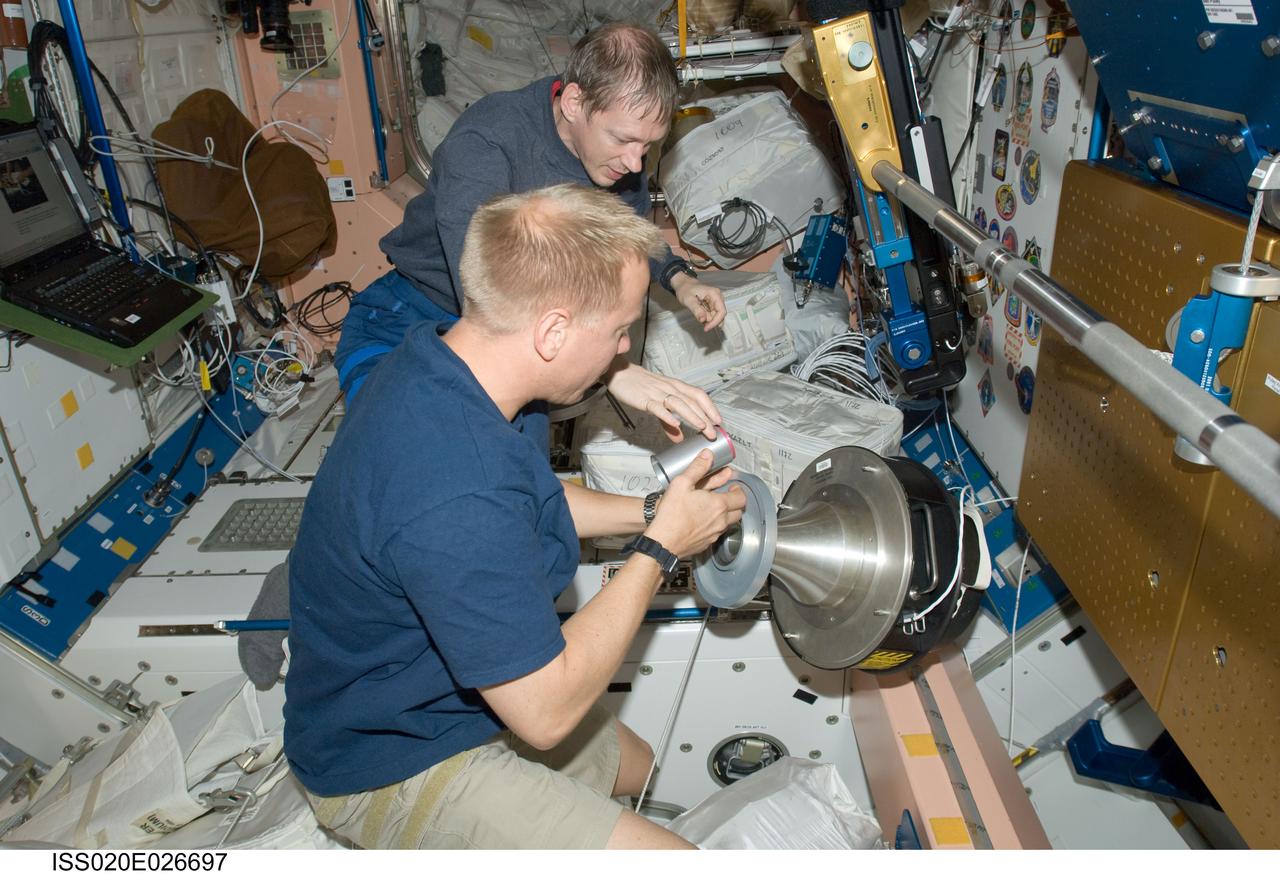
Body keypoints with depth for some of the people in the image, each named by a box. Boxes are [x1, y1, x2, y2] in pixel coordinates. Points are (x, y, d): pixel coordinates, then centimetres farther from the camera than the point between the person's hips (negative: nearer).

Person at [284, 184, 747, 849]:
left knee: (636, 768, 24)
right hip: (393, 766, -9)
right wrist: (661, 547, -20)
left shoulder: (440, 361, -9)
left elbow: (529, 500, 11)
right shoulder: (453, 500, -40)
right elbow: (546, 710, -29)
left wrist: (652, 513, -1)